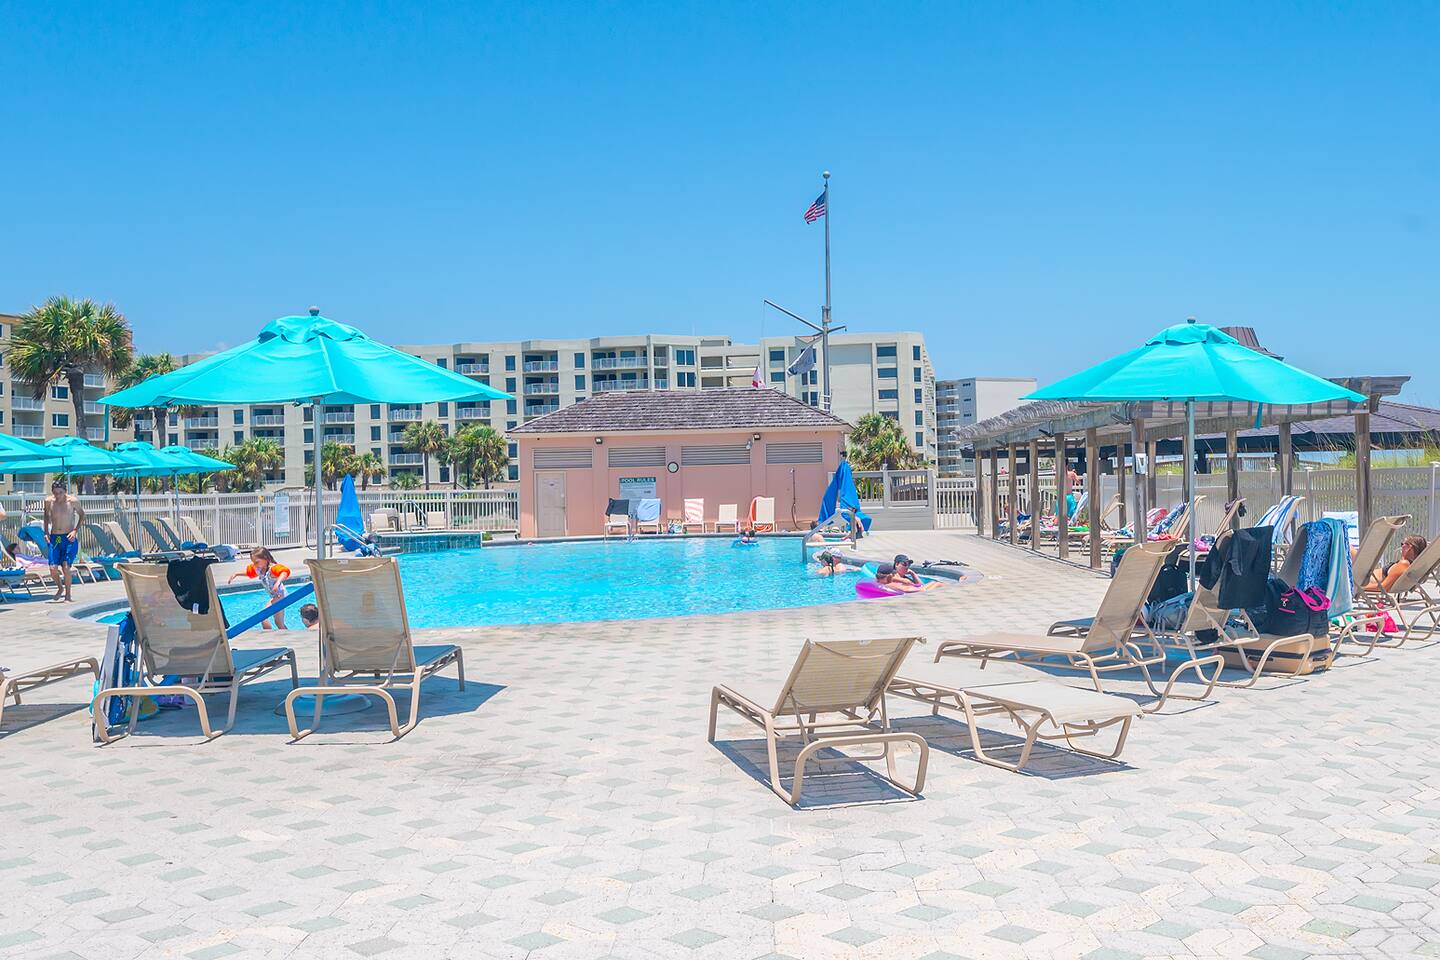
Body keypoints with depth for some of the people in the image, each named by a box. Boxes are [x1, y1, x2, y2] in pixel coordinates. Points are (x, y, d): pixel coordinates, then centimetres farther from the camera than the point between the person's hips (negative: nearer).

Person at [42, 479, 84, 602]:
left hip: (69, 538, -3)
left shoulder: (73, 501, -8)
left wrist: (75, 530, -7)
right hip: (54, 537, 3)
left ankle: (68, 595, 2)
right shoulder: (48, 501, 0)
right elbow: (46, 516, 18)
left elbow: (82, 515, 5)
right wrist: (46, 533, 8)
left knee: (66, 566, -13)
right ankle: (60, 588, 23)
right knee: (53, 568, -6)